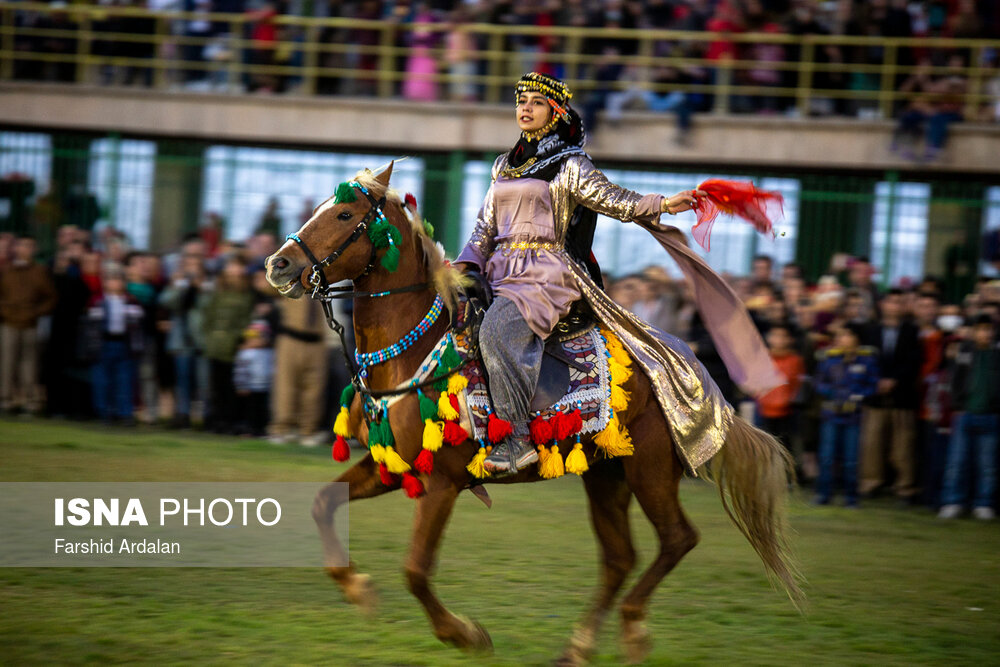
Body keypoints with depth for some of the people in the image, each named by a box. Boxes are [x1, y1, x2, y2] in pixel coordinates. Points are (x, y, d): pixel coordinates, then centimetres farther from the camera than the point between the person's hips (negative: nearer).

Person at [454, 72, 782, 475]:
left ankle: (517, 437, -38)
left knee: (497, 328, -33)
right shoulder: (503, 166, 23)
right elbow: (485, 226, 23)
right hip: (501, 274, 8)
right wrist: (466, 264, 9)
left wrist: (661, 204, -12)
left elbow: (614, 200, 1)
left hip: (548, 273, -8)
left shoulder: (570, 166, 5)